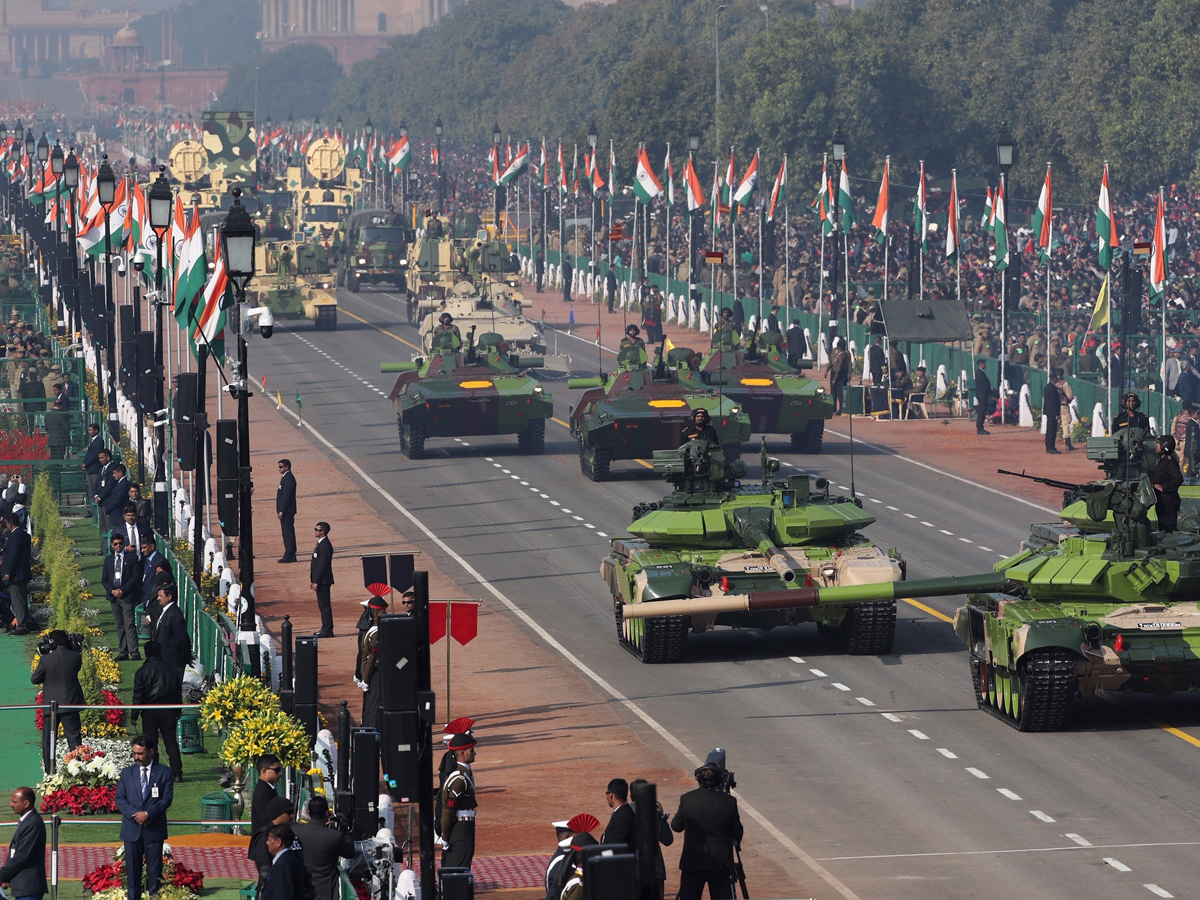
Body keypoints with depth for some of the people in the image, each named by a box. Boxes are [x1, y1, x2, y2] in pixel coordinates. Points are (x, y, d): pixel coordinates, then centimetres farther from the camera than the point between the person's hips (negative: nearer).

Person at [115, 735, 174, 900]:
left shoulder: (164, 772, 3)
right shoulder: (127, 772, 10)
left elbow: (167, 799, -4)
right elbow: (119, 799, 4)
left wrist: (148, 814, -16)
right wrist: (135, 815, -12)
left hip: (154, 829, -2)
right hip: (132, 829, 2)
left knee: (154, 870, 0)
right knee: (132, 869, 2)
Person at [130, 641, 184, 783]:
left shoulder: (142, 671, -8)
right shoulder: (172, 670, 3)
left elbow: (138, 696, -8)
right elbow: (178, 692, 11)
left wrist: (134, 715, -2)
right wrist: (178, 711, 22)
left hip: (150, 712, -3)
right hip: (168, 711, 3)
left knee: (150, 743, 3)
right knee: (171, 741, 6)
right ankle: (176, 773, 1)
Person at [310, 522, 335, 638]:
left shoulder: (325, 545, -18)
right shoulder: (320, 544, 14)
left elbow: (322, 564, -21)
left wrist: (316, 582, -19)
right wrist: (312, 580, 18)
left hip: (323, 580, -10)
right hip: (320, 580, 10)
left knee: (324, 605, -7)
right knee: (323, 605, 13)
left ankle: (327, 630, -5)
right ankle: (326, 629, 19)